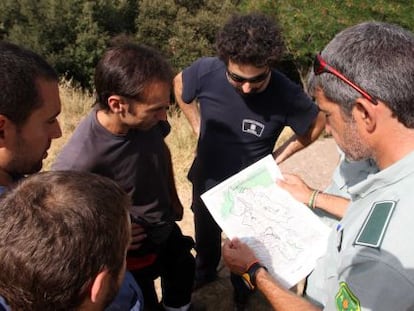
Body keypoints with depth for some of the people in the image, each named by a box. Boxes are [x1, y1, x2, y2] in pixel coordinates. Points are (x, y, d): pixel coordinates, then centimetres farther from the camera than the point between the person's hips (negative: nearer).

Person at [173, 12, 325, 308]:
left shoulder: (286, 95, -30)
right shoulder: (206, 72, -25)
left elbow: (317, 125, -8)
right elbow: (179, 85, 0)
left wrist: (278, 156, -10)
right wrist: (199, 128, -3)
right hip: (206, 179, 2)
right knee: (205, 234, 29)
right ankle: (205, 271, 60)